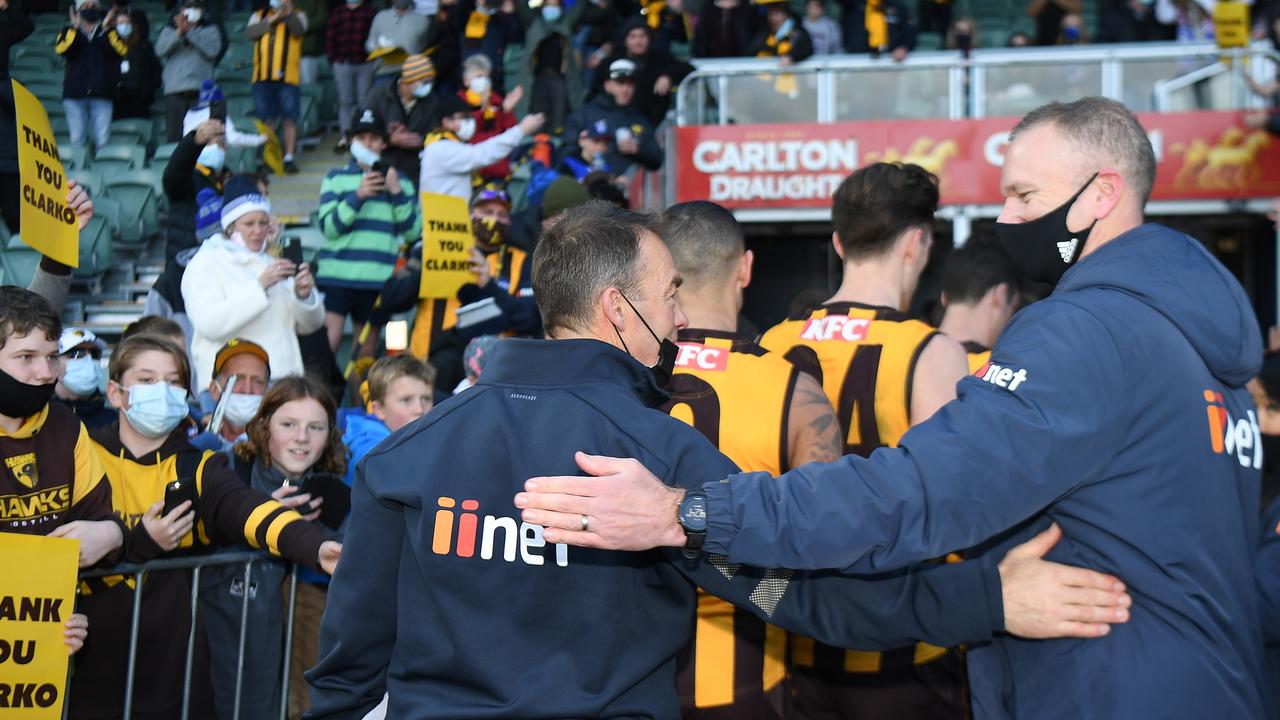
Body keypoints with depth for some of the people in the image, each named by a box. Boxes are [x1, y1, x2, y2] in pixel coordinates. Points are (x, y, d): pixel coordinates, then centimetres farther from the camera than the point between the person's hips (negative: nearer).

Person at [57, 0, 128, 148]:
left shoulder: (108, 31, 15)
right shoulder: (69, 31, 14)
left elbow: (121, 50, -4)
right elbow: (61, 50, -7)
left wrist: (107, 29, -11)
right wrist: (76, 27, -8)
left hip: (102, 93, 0)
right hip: (75, 92, 0)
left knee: (103, 141, -8)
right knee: (77, 140, -3)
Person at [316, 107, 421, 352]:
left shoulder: (399, 181, 14)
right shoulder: (336, 178, 10)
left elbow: (412, 231, 5)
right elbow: (328, 226, -3)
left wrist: (397, 192, -6)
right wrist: (358, 196, -13)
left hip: (378, 278, 2)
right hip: (336, 275, -1)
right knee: (327, 343, -12)